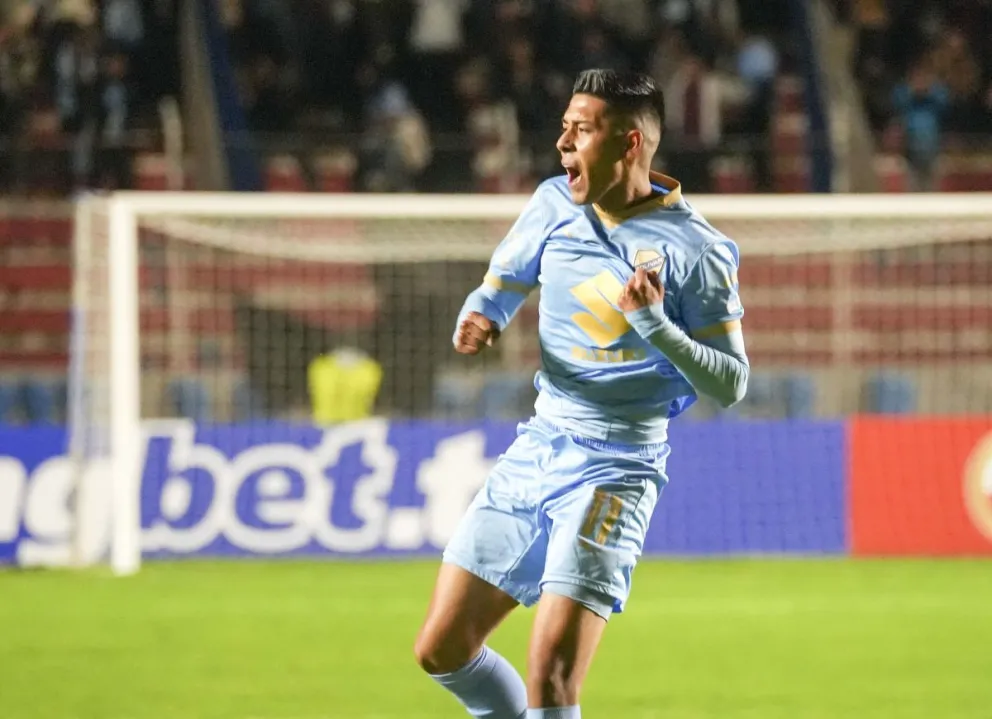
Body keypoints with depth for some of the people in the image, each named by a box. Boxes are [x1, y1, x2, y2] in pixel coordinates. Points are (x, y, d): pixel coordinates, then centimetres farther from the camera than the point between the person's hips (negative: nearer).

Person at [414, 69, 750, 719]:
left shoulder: (695, 249, -12)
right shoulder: (555, 204, 4)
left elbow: (730, 384, -9)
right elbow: (500, 286, 19)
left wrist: (653, 323, -25)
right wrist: (479, 321, -5)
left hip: (612, 470, -7)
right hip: (535, 451, 7)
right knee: (443, 649, 7)